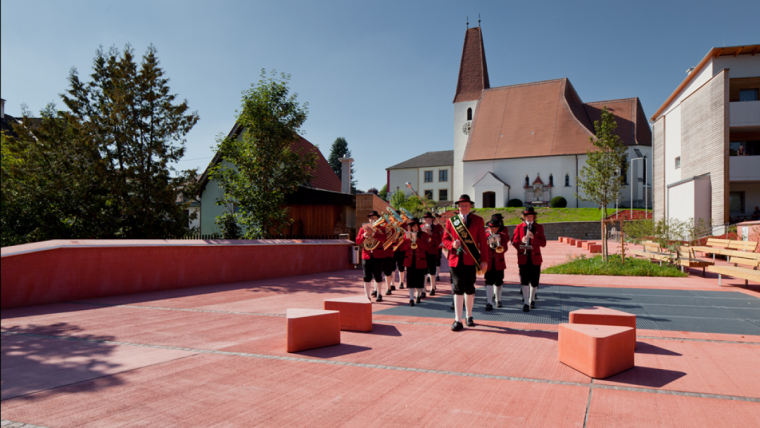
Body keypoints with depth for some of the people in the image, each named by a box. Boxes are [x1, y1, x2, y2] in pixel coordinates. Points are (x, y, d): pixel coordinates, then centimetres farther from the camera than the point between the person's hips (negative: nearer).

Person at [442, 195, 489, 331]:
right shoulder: (451, 221, 8)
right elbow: (445, 239, 9)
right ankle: (457, 320, 3)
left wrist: (484, 260, -4)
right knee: (457, 289, -1)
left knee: (469, 289, 9)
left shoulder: (478, 220, 5)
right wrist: (452, 245, -14)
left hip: (471, 260, 0)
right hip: (455, 260, 0)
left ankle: (469, 317, 27)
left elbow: (483, 241, 3)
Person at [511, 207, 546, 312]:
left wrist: (534, 237, -17)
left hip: (535, 258, 1)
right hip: (523, 258, -1)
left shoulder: (539, 227, 7)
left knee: (534, 281, 8)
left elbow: (543, 243, 0)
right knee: (524, 281, -6)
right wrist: (521, 241, -19)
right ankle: (526, 303, -3)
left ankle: (531, 300, 26)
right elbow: (514, 242, 2)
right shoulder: (519, 227, 6)